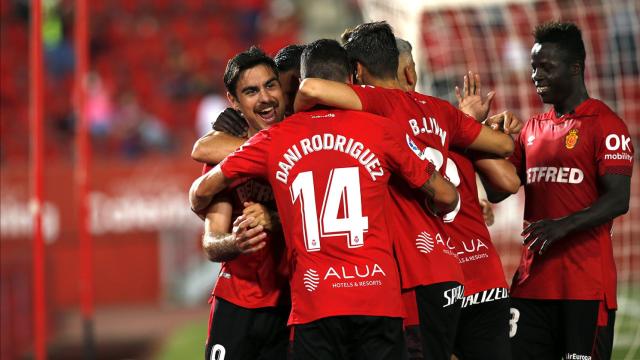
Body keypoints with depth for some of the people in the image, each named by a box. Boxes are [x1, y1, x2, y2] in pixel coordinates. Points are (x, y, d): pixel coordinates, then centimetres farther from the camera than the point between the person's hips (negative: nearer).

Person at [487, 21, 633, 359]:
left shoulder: (605, 125, -5)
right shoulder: (532, 129, 17)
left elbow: (618, 200, -13)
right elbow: (498, 190, 18)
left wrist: (563, 225, -26)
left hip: (585, 284, -7)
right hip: (531, 281, 7)